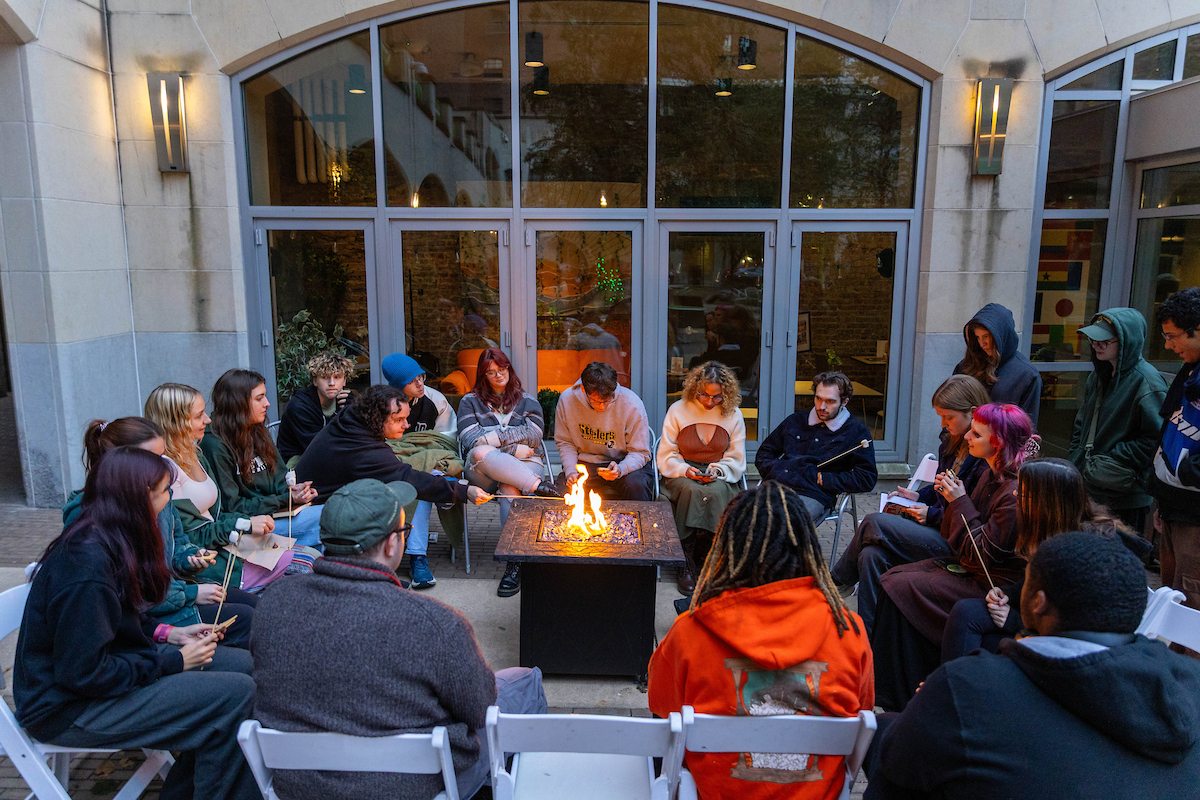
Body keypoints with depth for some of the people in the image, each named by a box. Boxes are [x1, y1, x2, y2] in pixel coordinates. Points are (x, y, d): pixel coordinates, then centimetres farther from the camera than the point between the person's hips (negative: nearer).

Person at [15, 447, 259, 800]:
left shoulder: (101, 541, 3)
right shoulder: (86, 565, -28)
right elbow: (84, 674, -26)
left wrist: (169, 633, 3)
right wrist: (174, 662, -17)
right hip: (68, 709, -10)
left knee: (240, 662, 1)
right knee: (236, 694, -21)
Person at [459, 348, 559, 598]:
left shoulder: (528, 402, 19)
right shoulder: (470, 402, 17)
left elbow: (533, 437, 2)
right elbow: (471, 442, 0)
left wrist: (493, 436, -7)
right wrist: (515, 447, -7)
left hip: (523, 466, 0)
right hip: (484, 472, 0)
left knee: (509, 490, -36)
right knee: (481, 453, -36)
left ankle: (515, 562, -36)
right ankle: (538, 486, -36)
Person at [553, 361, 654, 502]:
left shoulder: (632, 403, -18)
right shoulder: (566, 400, -11)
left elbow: (639, 453, -9)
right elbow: (565, 442, 5)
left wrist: (621, 469, -30)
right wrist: (570, 471, -12)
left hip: (623, 462, -1)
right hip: (584, 463, 2)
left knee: (635, 485, -33)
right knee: (561, 490, -25)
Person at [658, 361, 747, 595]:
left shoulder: (733, 415, 4)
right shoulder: (678, 410, 1)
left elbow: (736, 460, 6)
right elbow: (666, 456, 3)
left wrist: (718, 470, -14)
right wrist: (685, 470, -16)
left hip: (720, 477, 1)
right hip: (683, 476, -1)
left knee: (714, 492, -35)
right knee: (692, 490, -36)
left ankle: (706, 557, -23)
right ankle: (686, 563, -29)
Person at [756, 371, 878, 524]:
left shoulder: (856, 431, 14)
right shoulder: (796, 420, 25)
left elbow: (867, 478, 5)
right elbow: (764, 453, 30)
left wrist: (821, 479, -2)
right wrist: (775, 468, 6)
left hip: (812, 496, -4)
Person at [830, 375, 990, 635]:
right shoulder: (953, 440, 11)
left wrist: (933, 515, -15)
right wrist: (919, 496, 8)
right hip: (935, 525, 8)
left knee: (874, 523, -19)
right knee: (872, 555, -16)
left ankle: (838, 581, 5)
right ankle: (865, 639, -8)